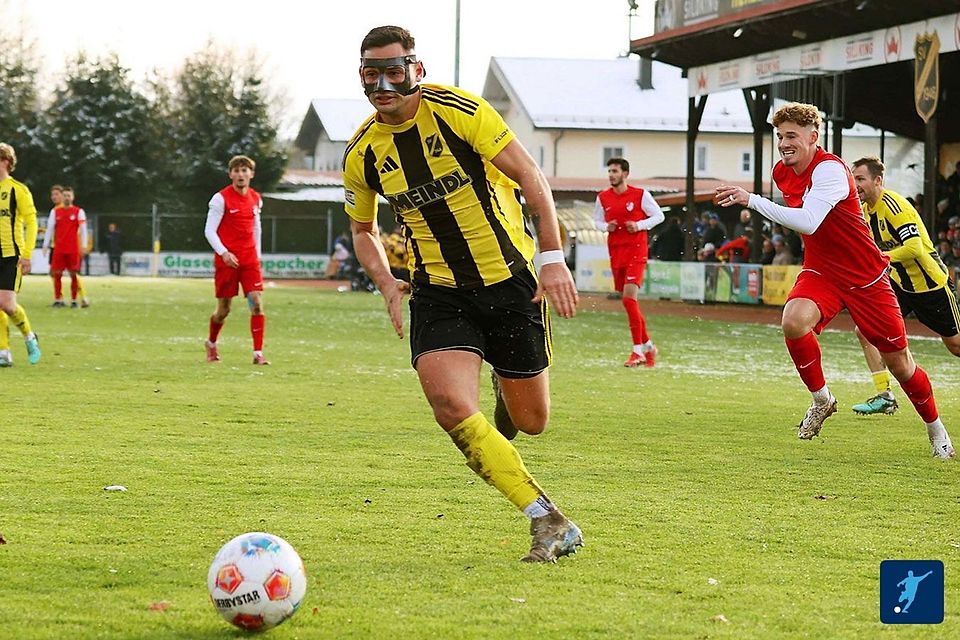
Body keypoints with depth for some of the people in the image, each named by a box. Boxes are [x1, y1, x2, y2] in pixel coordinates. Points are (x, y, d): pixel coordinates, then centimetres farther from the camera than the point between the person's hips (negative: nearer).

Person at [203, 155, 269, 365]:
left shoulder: (255, 199, 9)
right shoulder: (221, 198, -8)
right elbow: (209, 230, -9)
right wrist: (224, 253, -20)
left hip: (249, 259, 4)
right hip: (227, 259, -4)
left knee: (257, 302, -11)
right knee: (224, 309, 4)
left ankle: (258, 353, -11)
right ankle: (211, 343, 32)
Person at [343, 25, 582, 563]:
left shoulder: (457, 111, -14)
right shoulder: (362, 155, -2)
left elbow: (530, 174, -10)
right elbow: (364, 230, 16)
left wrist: (553, 256, -16)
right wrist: (387, 284, -2)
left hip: (510, 280, -2)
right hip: (439, 292, 2)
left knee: (530, 420, 4)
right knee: (451, 406, -23)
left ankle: (507, 388, 45)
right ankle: (550, 522, -14)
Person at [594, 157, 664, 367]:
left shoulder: (640, 195, -5)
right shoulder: (603, 197, 7)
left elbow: (658, 216, 2)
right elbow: (597, 220, 19)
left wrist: (639, 225, -13)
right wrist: (606, 227, -3)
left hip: (636, 250, -5)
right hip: (615, 252, 5)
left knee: (629, 298, -17)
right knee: (628, 301, 8)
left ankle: (638, 351, -13)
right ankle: (648, 345, 23)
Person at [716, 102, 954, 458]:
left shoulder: (830, 169, -24)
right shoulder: (783, 172, 0)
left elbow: (808, 222, -40)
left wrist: (751, 200, -40)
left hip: (866, 278, -5)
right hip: (820, 272, 5)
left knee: (899, 362, 4)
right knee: (793, 321, -29)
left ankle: (936, 430, 28)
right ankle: (821, 399, -7)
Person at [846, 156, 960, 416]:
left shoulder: (893, 205, -25)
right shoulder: (864, 210, 0)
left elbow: (914, 248, -32)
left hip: (930, 282, -7)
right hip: (899, 283, 7)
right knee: (866, 331, -9)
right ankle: (884, 396, -6)